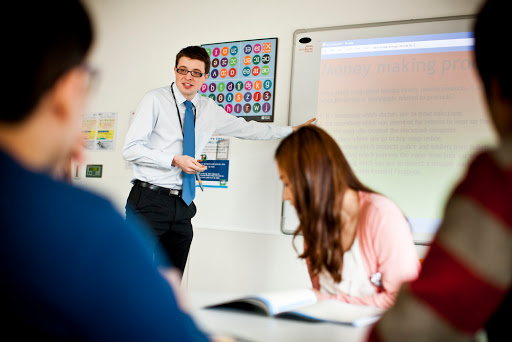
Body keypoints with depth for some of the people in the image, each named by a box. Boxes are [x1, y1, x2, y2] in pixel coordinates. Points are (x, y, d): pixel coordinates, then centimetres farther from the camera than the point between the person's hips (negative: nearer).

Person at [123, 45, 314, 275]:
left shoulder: (209, 110, 12)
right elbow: (131, 149, -7)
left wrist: (292, 131, 27)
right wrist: (175, 160, -16)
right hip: (150, 201, -5)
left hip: (182, 204, 5)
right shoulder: (155, 100, -2)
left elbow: (245, 128, 24)